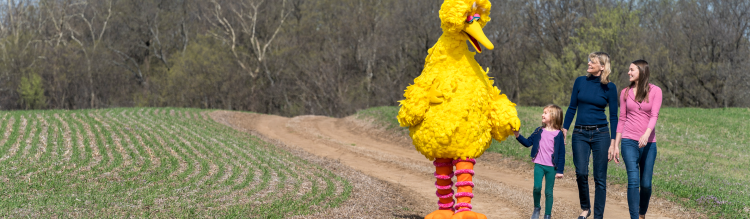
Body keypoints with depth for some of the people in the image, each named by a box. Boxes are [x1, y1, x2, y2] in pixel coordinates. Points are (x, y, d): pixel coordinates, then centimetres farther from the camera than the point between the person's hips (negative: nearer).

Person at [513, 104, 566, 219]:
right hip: (539, 165, 2)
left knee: (548, 192, 4)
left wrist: (560, 171, -4)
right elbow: (528, 142, 10)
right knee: (537, 187, -12)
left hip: (551, 167, -2)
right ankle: (536, 208, 12)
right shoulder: (539, 131, 5)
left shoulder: (558, 134, -5)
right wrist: (518, 136, -6)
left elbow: (561, 153, -3)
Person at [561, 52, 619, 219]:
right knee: (581, 172, -10)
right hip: (580, 134, 1)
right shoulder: (580, 81, 5)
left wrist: (613, 141, -2)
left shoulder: (609, 87, 0)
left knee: (600, 178, 0)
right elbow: (572, 108, 10)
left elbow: (613, 116, 2)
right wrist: (564, 130, 4)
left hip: (600, 134, -1)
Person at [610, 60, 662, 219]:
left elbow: (654, 115, -11)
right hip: (629, 142, 1)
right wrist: (615, 146, 10)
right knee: (633, 181, -13)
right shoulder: (625, 93, 8)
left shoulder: (655, 91, 0)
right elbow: (622, 119, 12)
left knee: (646, 184, 3)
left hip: (648, 143, -1)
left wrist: (646, 134, -29)